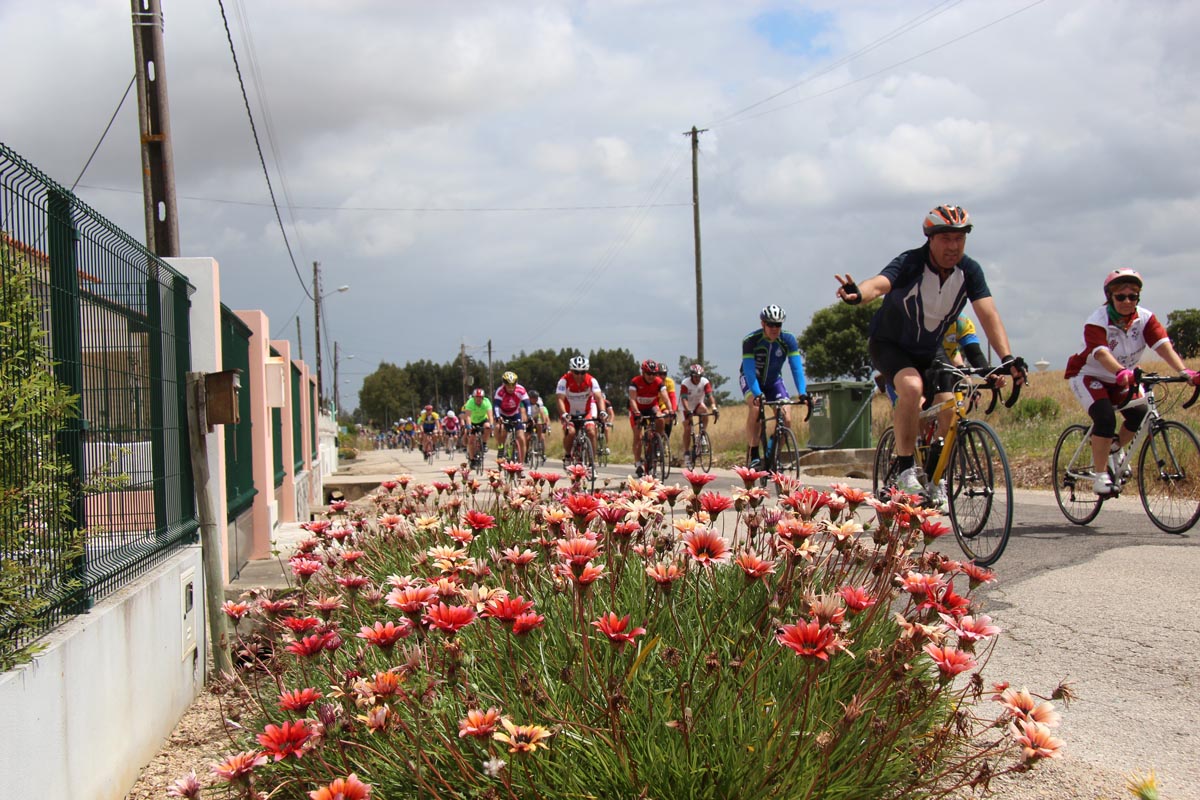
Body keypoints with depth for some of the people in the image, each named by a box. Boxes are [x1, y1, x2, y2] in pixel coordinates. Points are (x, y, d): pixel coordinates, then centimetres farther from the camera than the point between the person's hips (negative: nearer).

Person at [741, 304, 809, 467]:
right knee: (755, 407, -33)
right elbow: (749, 370, -33)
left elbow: (796, 367, -27)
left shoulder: (788, 340, -21)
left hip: (773, 381, 3)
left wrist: (802, 392, -40)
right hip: (751, 380, -3)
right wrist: (757, 394, -47)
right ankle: (754, 456, -25)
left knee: (786, 419, -15)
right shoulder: (750, 340, -28)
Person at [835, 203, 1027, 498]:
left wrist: (1008, 358, -35)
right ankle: (906, 468, -21)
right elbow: (880, 283, -44)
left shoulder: (969, 270, -14)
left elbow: (988, 314, -22)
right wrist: (858, 294, -68)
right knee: (912, 387, -32)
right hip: (889, 343, -4)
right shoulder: (910, 263, -25)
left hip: (930, 350, 5)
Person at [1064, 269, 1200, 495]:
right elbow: (1101, 353, -43)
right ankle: (1100, 475, -17)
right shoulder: (1097, 321, -27)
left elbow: (1163, 346, -28)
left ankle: (1115, 450, 16)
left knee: (1140, 415, -14)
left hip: (1120, 378, 5)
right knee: (1105, 418, -26)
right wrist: (1121, 372, -63)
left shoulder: (1145, 318, -15)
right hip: (1087, 375, -5)